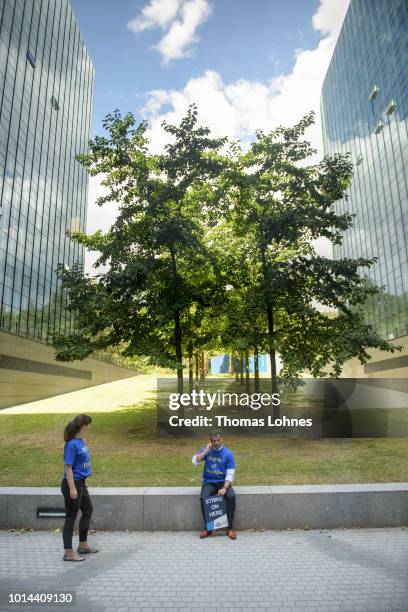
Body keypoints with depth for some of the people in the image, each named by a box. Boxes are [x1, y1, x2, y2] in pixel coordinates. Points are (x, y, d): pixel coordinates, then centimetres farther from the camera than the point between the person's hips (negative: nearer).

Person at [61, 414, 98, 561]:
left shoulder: (80, 442, 5)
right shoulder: (72, 444, -21)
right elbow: (68, 468, -21)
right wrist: (72, 488, -21)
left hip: (81, 483, 10)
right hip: (72, 484, -10)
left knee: (88, 511, 19)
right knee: (71, 517, 3)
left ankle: (83, 545, 34)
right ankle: (68, 553, 17)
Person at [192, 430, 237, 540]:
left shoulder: (228, 453, -5)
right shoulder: (206, 450, -1)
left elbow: (230, 474, -8)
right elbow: (194, 461, -14)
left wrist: (224, 488, -22)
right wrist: (206, 450, -21)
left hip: (223, 482, -1)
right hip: (209, 482, 1)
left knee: (231, 496, -29)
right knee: (204, 498, -28)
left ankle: (230, 528, -14)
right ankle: (207, 528, -10)